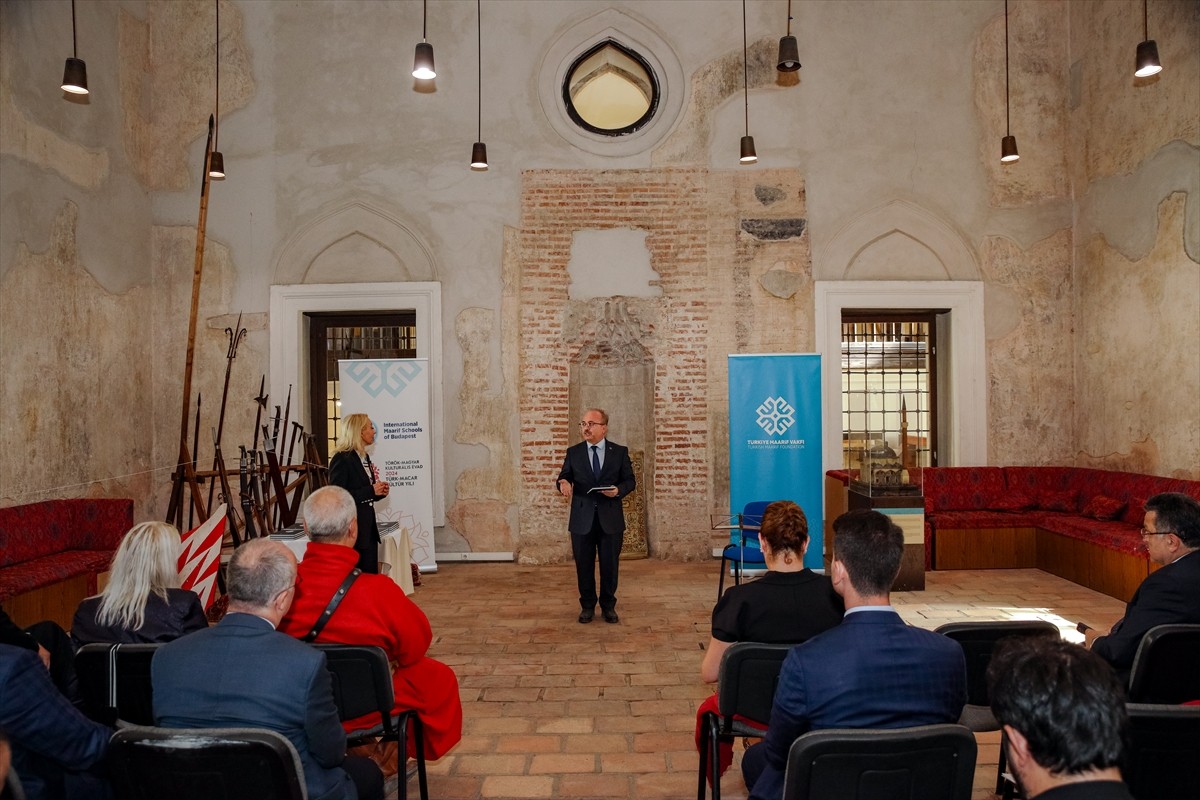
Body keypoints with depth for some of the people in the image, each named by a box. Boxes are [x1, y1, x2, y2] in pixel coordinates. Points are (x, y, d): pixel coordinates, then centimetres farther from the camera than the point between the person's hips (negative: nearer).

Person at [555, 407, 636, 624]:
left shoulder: (620, 452, 2)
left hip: (610, 519, -1)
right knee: (584, 566, 8)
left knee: (610, 565, 7)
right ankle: (587, 605, 25)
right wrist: (563, 483, -20)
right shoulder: (573, 452, 5)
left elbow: (630, 481, 5)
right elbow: (564, 477, 4)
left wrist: (619, 490, -16)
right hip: (582, 519, 1)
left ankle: (608, 606, 25)